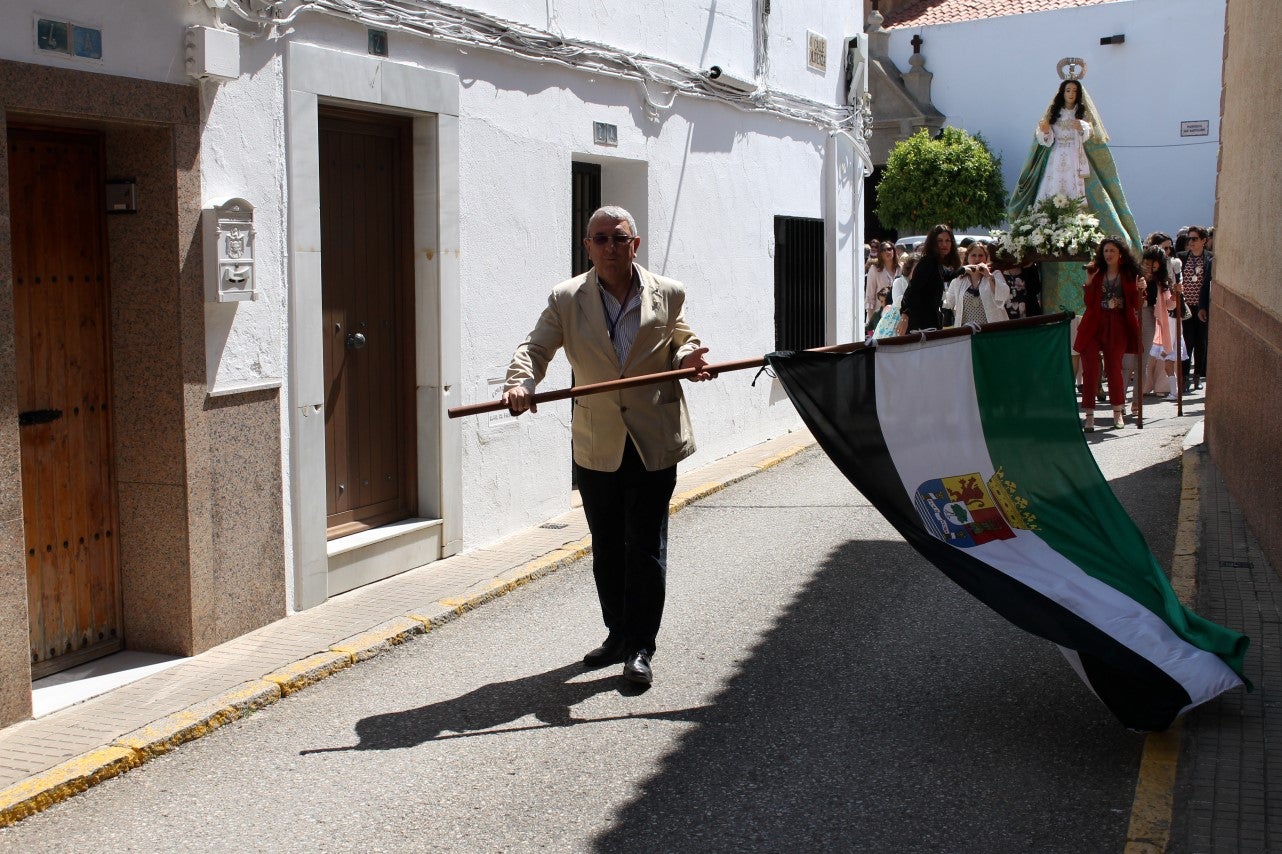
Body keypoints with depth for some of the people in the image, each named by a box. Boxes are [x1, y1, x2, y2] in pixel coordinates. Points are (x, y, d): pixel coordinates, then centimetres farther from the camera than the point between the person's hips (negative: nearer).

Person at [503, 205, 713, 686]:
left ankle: (641, 647, 10)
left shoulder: (668, 294, 1)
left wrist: (687, 358, -14)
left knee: (646, 547, 1)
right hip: (597, 445, 2)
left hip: (654, 442, -2)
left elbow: (679, 342, 11)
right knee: (606, 547, 12)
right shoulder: (567, 299, 0)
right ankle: (618, 636, 27)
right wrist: (520, 382, -25)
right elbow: (536, 347, -4)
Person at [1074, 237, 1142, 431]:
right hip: (1095, 325, 1)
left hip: (1117, 327, -1)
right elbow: (1089, 303, 1)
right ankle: (1089, 416, -5)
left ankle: (1118, 413, 19)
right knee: (1090, 370, -7)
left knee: (1114, 368, 3)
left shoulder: (1129, 274, 7)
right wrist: (1089, 284, -11)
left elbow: (1135, 304, 3)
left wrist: (1139, 289, -13)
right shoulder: (1097, 274, 9)